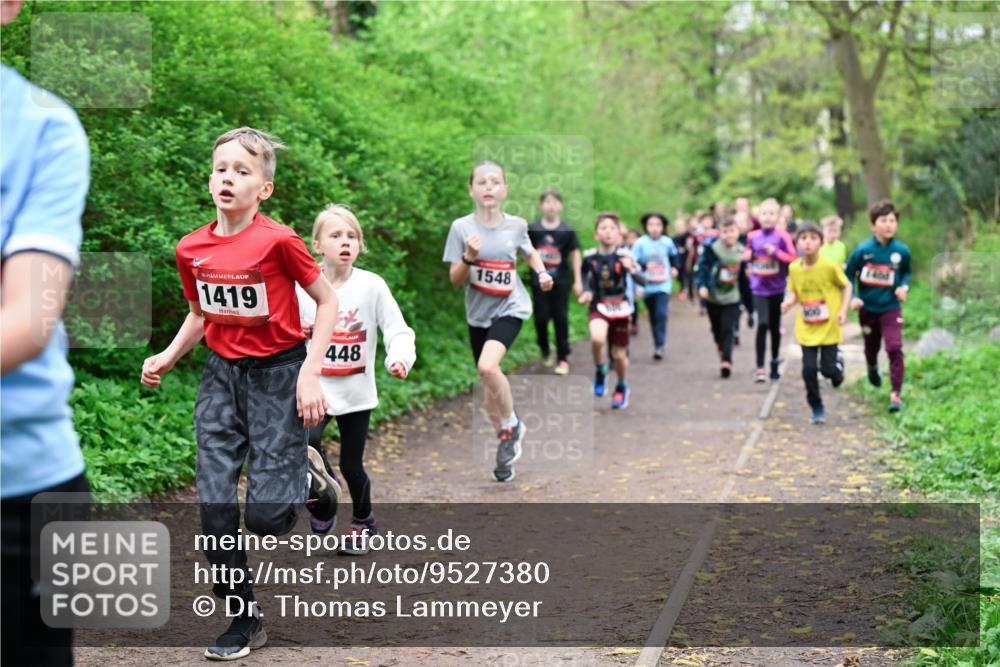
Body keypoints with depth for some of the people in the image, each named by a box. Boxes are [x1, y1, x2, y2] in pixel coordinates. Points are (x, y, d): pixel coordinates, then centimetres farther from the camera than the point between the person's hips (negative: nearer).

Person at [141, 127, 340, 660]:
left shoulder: (278, 241, -17)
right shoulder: (191, 249, -1)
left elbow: (327, 301, -8)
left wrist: (310, 373, -13)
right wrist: (167, 358, 0)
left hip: (278, 374, -4)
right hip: (222, 376, 5)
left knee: (265, 515, -8)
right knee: (214, 506, -2)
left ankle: (304, 477, 27)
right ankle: (243, 620, 12)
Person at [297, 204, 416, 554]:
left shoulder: (372, 286, -9)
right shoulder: (304, 287, -5)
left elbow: (399, 330, -8)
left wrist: (400, 358, -28)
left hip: (356, 393, 0)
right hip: (315, 388, 1)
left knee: (352, 465, 8)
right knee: (306, 440, -25)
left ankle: (363, 522, 37)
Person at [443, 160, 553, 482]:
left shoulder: (516, 225, -3)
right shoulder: (461, 227, -7)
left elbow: (530, 252, 19)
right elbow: (455, 280, -6)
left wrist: (542, 272, 1)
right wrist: (468, 257, -24)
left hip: (510, 307, -2)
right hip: (478, 312, 2)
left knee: (488, 365, -26)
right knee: (490, 386, 10)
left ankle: (511, 425, -3)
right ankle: (507, 444, 29)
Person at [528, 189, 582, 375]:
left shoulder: (567, 231, -3)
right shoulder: (532, 229, -3)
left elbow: (575, 255, 3)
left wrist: (577, 281, 1)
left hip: (561, 281, 0)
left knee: (561, 319, 1)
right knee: (541, 317, -1)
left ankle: (563, 358, 9)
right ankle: (545, 350, 23)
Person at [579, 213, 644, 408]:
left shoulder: (624, 256, -12)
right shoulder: (590, 257, -8)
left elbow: (642, 282, -18)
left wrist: (631, 270, -37)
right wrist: (585, 292, -3)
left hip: (620, 308, 0)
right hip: (599, 307, 0)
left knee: (619, 354, 8)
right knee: (597, 339, -30)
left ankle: (622, 388, 37)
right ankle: (600, 371, 0)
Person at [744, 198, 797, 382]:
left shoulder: (782, 237, -6)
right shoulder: (752, 236, 1)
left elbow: (793, 259, -8)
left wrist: (776, 252, -20)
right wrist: (747, 256, -5)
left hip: (777, 288, 0)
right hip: (759, 288, 0)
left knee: (775, 326, 12)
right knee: (762, 324, -15)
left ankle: (775, 363, 31)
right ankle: (759, 368, -13)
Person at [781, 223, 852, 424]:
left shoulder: (829, 266, -14)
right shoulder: (794, 268, -4)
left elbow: (847, 286, 0)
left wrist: (843, 309, -11)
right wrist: (789, 301, -13)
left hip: (829, 327, -2)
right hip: (806, 329, 2)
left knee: (828, 368, -3)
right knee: (809, 369, -4)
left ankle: (838, 361, 35)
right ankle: (817, 409, 13)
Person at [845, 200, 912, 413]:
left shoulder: (902, 251, -10)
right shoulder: (863, 250, -14)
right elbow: (849, 275, -1)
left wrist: (904, 287, -9)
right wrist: (853, 297, -12)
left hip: (891, 308, -1)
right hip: (867, 308, 1)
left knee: (894, 348, -15)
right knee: (871, 347, 19)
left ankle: (896, 394, -10)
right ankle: (872, 368, 55)